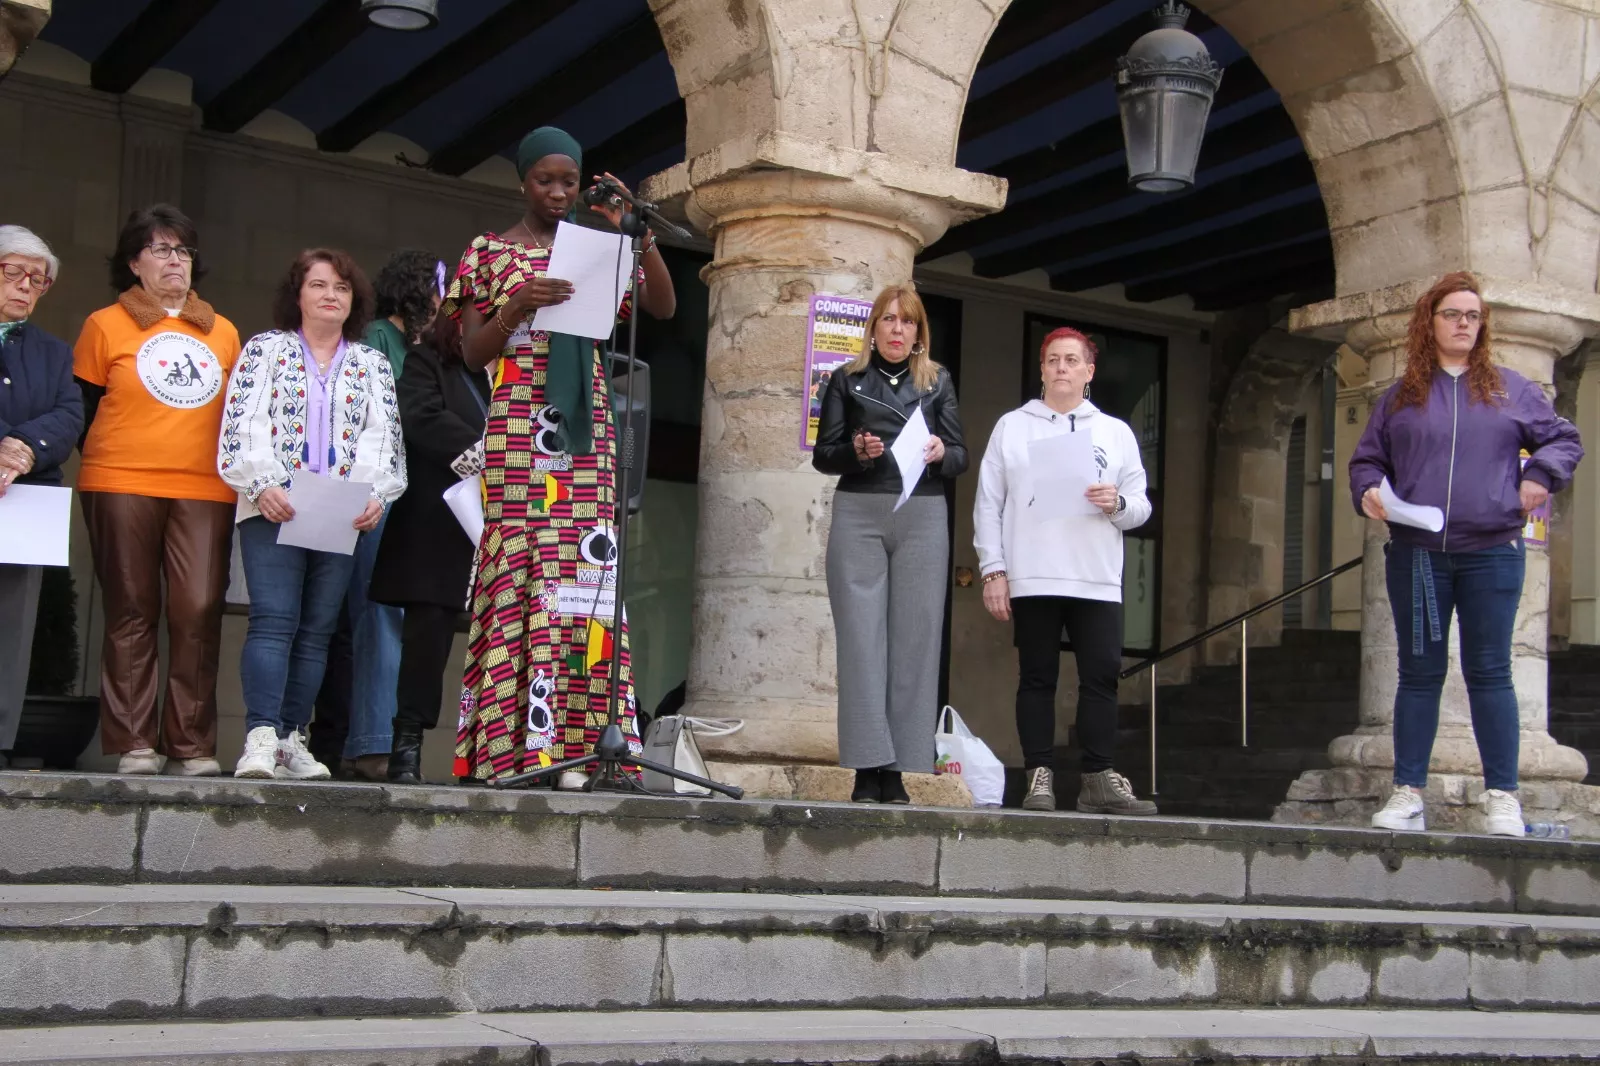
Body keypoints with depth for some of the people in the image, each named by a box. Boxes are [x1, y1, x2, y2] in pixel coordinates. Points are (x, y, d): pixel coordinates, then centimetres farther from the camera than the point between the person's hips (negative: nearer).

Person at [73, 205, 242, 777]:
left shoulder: (224, 334, 18)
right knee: (131, 613, -1)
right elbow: (83, 409, 9)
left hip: (206, 492, 2)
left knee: (200, 613, -9)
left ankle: (192, 746, -4)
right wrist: (107, 463, 0)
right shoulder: (106, 326, 9)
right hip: (122, 488, -2)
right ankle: (133, 745, 2)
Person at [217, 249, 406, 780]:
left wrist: (376, 496, -8)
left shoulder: (372, 365, 16)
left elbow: (384, 440, 9)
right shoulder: (265, 350, 10)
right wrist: (262, 485, -14)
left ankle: (291, 736, 5)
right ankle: (261, 736, -20)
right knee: (274, 620, -14)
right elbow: (241, 427, 1)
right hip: (273, 510, -3)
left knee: (318, 628, 1)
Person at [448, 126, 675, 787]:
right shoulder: (489, 252, 11)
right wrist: (515, 308, -12)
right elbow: (472, 354, 5)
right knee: (517, 569, -11)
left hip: (587, 432, 2)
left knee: (585, 569, -6)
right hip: (516, 429, -2)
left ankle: (572, 742, -8)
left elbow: (665, 307, 3)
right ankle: (518, 744, -12)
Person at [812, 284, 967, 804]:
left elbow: (961, 457, 11)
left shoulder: (937, 381, 16)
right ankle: (867, 768, -6)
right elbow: (822, 454, 8)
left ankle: (897, 771, -2)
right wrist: (855, 452, -12)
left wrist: (941, 453, -11)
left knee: (914, 639, -4)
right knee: (861, 638, -7)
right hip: (858, 513, -1)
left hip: (922, 515, 1)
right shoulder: (847, 380, 13)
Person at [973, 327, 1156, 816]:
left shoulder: (1116, 432, 15)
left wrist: (1118, 504, -11)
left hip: (1098, 580, 1)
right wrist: (993, 570, -3)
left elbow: (1141, 505, 12)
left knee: (1101, 677, -3)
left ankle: (1099, 777, 2)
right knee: (1037, 679, 1)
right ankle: (1040, 775, 4)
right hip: (1031, 579, -1)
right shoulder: (1011, 427, 10)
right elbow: (988, 504, 5)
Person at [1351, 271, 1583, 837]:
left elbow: (1564, 438, 16)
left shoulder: (1511, 389, 10)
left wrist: (1541, 475, -1)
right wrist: (1368, 491, -5)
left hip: (1492, 553, -1)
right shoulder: (1400, 397, 11)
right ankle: (1407, 794, 8)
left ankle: (1502, 797, 5)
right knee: (1419, 674, 5)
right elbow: (1366, 459, 15)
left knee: (1489, 673, 0)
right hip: (1415, 555, 1)